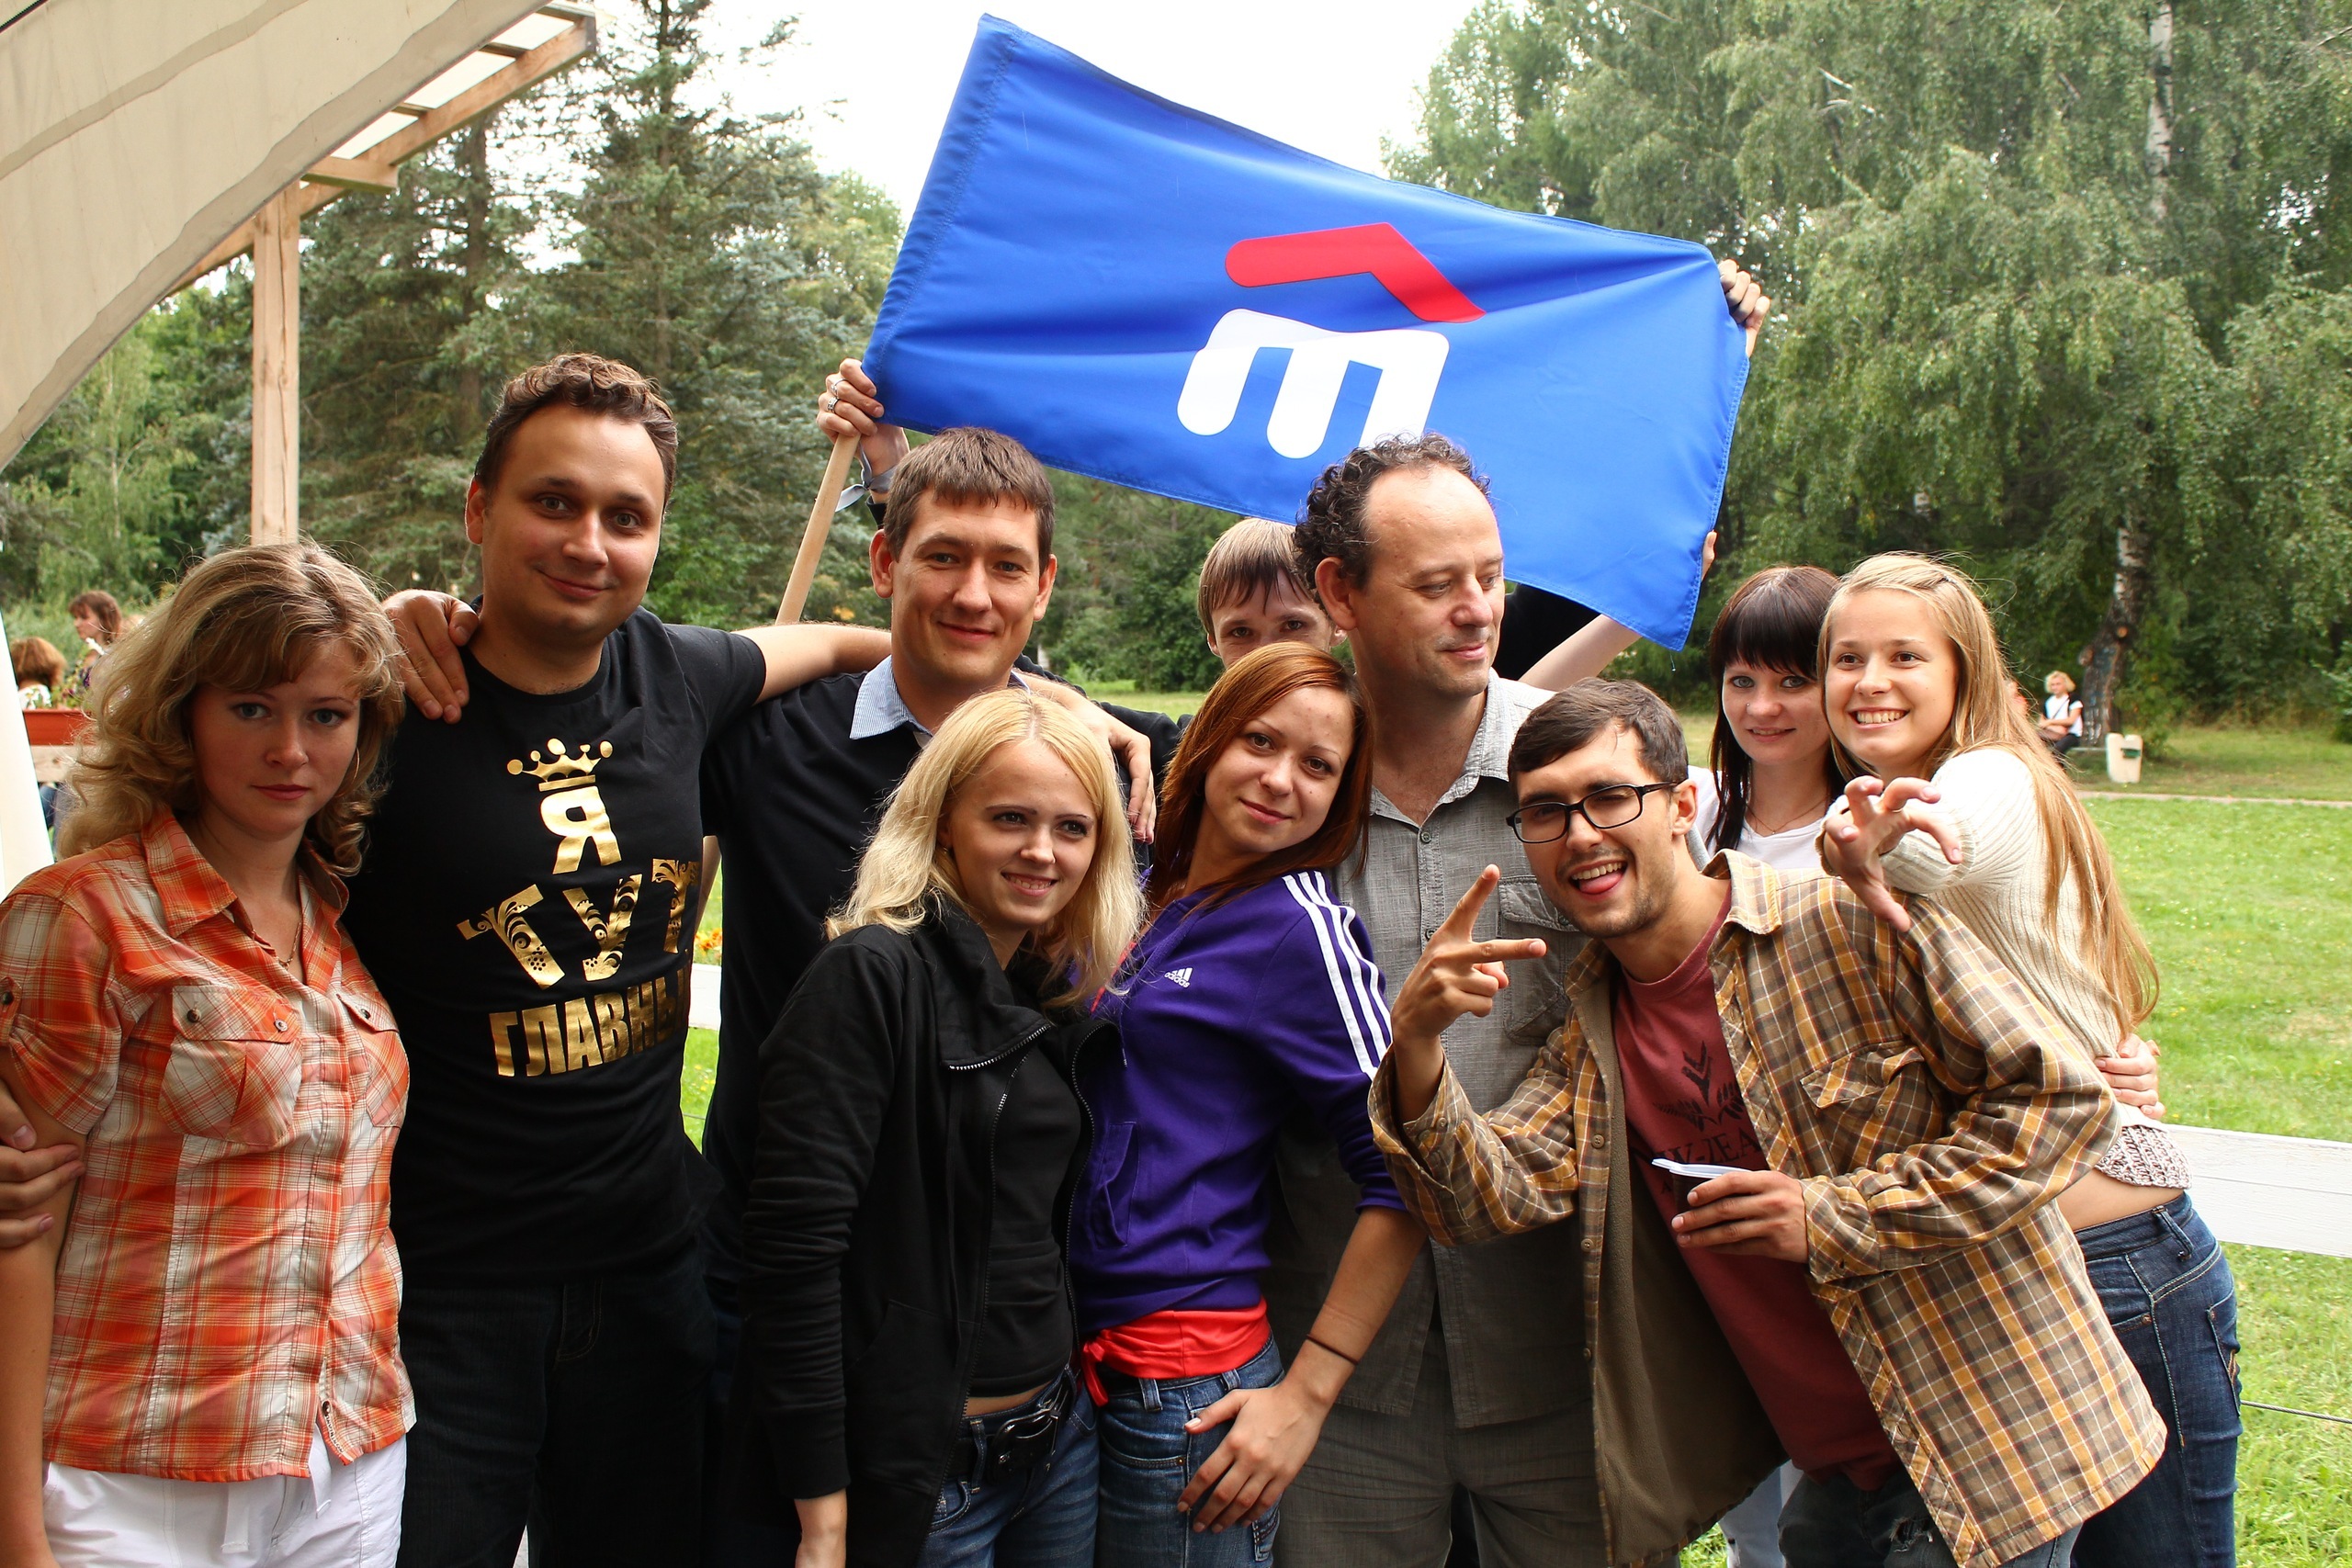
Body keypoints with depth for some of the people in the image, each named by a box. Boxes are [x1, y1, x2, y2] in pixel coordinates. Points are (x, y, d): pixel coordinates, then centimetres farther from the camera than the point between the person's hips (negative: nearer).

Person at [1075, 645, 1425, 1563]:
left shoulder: (1299, 922, -12)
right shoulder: (1150, 893, 7)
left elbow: (1400, 1178, -14)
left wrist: (1305, 1396, -14)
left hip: (1186, 1385, -6)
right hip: (1078, 1353, 7)